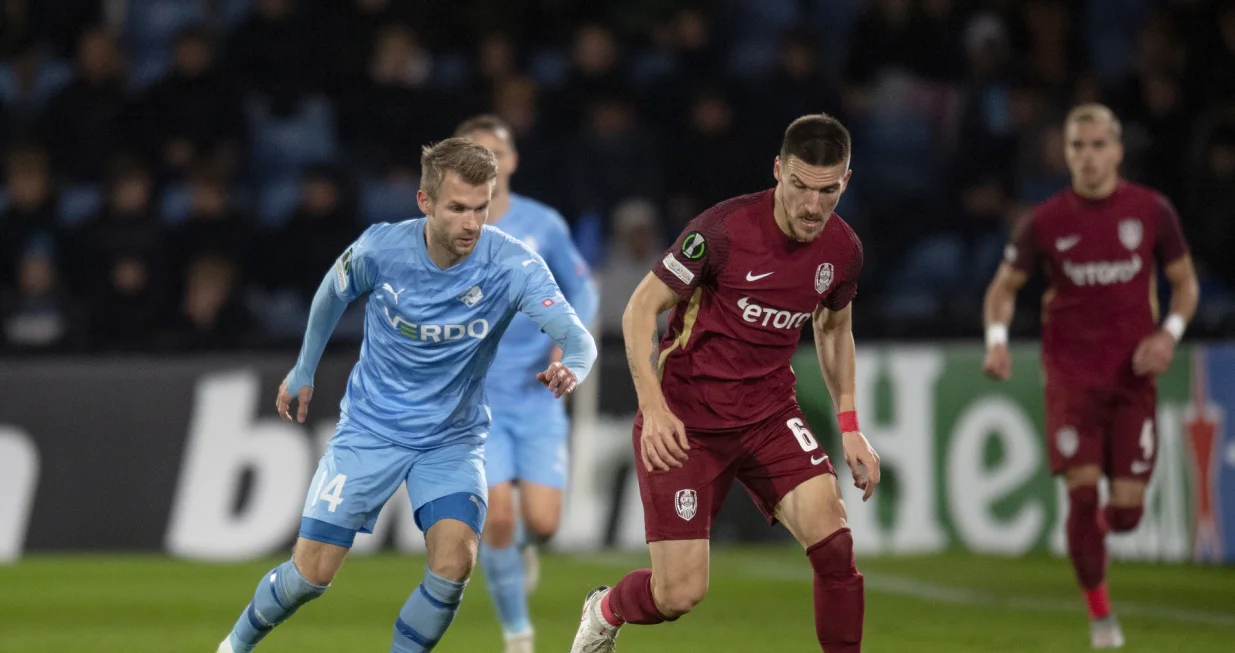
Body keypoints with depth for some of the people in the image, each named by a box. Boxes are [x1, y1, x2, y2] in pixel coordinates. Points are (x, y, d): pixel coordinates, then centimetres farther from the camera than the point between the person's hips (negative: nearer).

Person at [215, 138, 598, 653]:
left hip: (453, 437, 0)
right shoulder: (380, 249, -16)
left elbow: (578, 338, -32)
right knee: (311, 573, -2)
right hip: (370, 430, 0)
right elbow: (333, 294, 7)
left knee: (454, 561, -23)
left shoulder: (512, 265, -20)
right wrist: (303, 371, 18)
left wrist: (570, 368, -56)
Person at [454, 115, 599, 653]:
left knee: (542, 521, -9)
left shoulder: (543, 225, 0)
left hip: (538, 399, 1)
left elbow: (583, 289, 10)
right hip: (476, 401, -1)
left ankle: (524, 546, 30)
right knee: (497, 519, -12)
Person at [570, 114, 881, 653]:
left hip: (768, 416, 4)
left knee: (833, 541, -21)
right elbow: (640, 309, -12)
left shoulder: (843, 249, -2)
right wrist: (654, 407, -22)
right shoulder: (724, 231, -19)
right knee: (680, 593, -7)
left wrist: (849, 426, 10)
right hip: (684, 422, -4)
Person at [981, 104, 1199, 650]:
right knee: (1083, 493, -14)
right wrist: (997, 339, -9)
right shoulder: (1045, 222, -2)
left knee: (1127, 511, -2)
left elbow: (1185, 282, 10)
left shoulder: (1151, 211, -1)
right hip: (1070, 374, -1)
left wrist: (1169, 333, -8)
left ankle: (1097, 526, 37)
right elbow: (1004, 286, 10)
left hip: (1133, 375, 1)